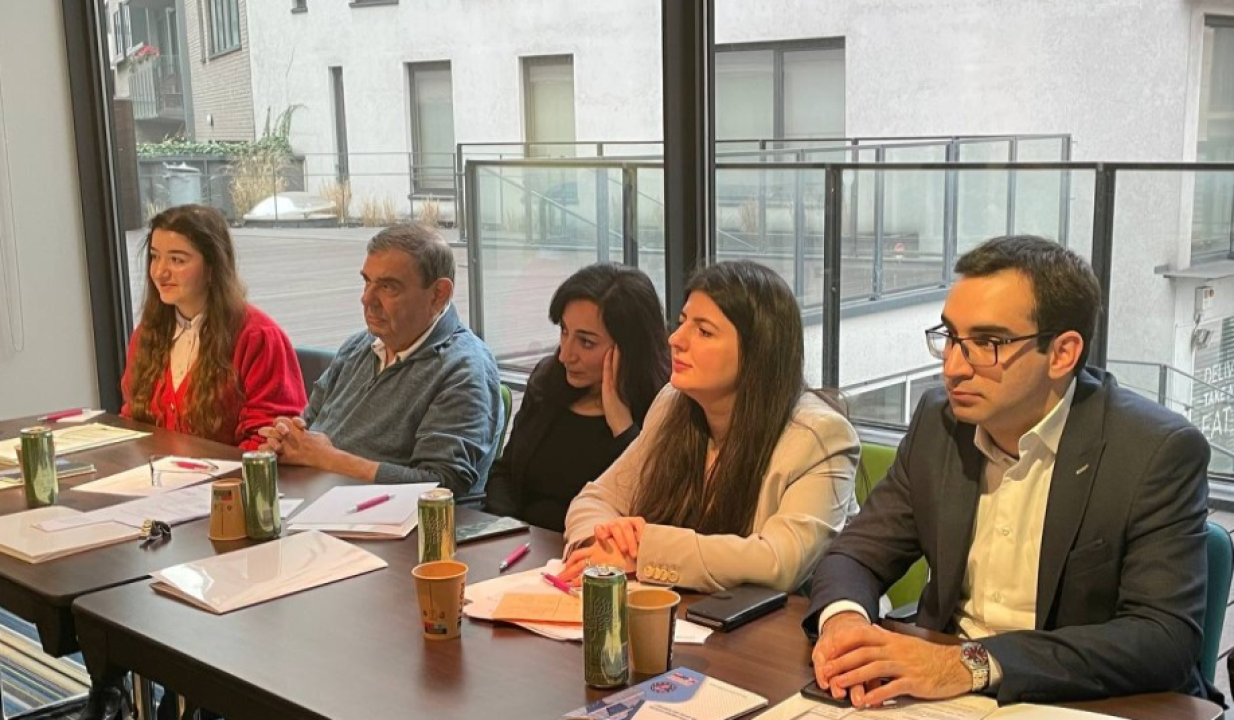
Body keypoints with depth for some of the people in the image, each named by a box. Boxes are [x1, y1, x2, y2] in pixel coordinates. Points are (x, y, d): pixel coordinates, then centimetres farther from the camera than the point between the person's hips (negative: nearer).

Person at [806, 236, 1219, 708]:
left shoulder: (1161, 453, -14)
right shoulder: (938, 422, 1)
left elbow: (1167, 638, -22)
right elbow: (858, 554, 5)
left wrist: (972, 664, -32)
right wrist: (843, 619, -20)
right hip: (941, 692, 5)